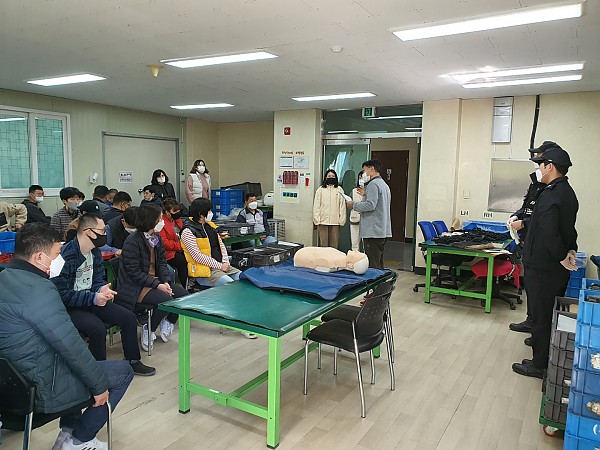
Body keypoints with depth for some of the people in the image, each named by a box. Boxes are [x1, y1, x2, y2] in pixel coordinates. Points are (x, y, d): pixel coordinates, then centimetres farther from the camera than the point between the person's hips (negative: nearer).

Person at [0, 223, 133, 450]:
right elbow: (70, 345, -24)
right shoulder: (37, 288, -26)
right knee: (124, 371, 5)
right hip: (40, 390, -9)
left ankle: (68, 431, 33)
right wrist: (99, 385, -13)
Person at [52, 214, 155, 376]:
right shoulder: (65, 255, -23)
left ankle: (133, 362, 13)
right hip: (69, 307, -8)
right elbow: (62, 294, -23)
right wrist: (93, 298, -27)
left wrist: (102, 289, -13)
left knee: (128, 317, -3)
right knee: (98, 329, -32)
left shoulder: (95, 252, 3)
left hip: (91, 300, 8)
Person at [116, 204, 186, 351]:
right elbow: (134, 273, -21)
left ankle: (168, 322, 16)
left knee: (183, 294, -6)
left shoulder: (157, 238, 8)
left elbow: (162, 262, 8)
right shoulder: (132, 241, -18)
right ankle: (148, 330, -2)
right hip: (135, 286, -8)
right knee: (165, 299, -27)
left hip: (154, 281, 8)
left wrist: (165, 281, -11)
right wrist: (157, 285, -24)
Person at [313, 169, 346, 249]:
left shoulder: (339, 189, 5)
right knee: (323, 244, 2)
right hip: (323, 221, 0)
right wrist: (316, 220, -3)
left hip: (335, 221, 0)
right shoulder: (321, 189, 5)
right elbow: (316, 206, 3)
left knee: (334, 245, 3)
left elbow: (342, 205, 3)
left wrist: (342, 220, -2)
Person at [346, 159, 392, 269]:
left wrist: (353, 205, -10)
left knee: (372, 266, -10)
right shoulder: (385, 185, 20)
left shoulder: (373, 184, -11)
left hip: (373, 231, -10)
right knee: (379, 265, 15)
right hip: (383, 231, 10)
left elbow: (370, 205, -21)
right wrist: (365, 195, 21)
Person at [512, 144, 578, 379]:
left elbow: (549, 233, -32)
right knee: (553, 315, 20)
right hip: (557, 269, 10)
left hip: (542, 268, -10)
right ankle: (551, 361, 35)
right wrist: (571, 251, 8)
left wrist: (562, 257, -18)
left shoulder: (550, 196, -23)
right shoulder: (568, 192, 9)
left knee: (540, 316, 3)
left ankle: (540, 365, 15)